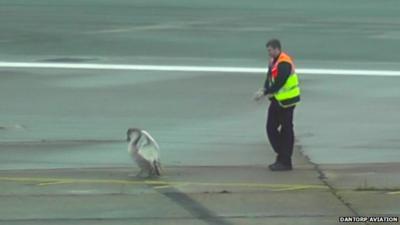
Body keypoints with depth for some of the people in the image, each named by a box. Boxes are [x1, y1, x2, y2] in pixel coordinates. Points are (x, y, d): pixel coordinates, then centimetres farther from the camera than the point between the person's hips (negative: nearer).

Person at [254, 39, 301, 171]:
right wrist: (263, 90, -7)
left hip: (286, 101, -10)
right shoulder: (274, 61, 10)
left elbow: (278, 83, -25)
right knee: (271, 128, 12)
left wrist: (264, 93, -21)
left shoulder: (284, 63, -21)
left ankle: (285, 162, 4)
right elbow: (270, 79, 11)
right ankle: (281, 157, 21)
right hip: (277, 100, 10)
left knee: (286, 131, -2)